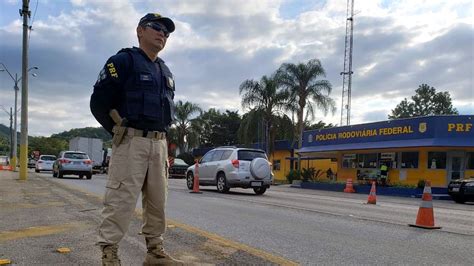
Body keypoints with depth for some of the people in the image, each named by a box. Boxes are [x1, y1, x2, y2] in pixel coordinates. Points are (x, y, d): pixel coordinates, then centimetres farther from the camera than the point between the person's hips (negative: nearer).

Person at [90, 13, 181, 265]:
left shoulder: (166, 71, 19)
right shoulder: (124, 60, -3)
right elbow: (99, 101, -8)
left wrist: (162, 134, 13)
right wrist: (120, 131, -4)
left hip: (159, 144, 7)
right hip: (131, 142, -7)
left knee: (158, 201, 11)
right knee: (120, 200, -8)